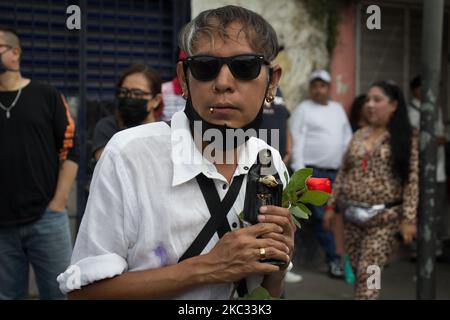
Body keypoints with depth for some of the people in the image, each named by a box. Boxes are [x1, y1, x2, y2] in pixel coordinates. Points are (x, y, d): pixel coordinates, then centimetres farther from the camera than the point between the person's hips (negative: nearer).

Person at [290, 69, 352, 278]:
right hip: (314, 172, -5)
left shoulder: (338, 109, 18)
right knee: (321, 217, -5)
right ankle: (334, 259, 3)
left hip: (338, 172, 5)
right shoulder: (304, 109, 1)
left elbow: (347, 138, 20)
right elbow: (297, 141, -7)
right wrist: (300, 171, -16)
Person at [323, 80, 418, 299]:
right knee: (358, 271, 10)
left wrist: (409, 218, -14)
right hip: (353, 215, 5)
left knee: (368, 273, -10)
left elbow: (412, 181, -9)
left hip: (383, 218, -5)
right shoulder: (359, 136, 9)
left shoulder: (406, 140, -5)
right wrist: (331, 205, 10)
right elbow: (343, 173, 13)